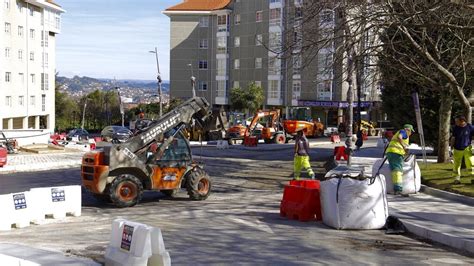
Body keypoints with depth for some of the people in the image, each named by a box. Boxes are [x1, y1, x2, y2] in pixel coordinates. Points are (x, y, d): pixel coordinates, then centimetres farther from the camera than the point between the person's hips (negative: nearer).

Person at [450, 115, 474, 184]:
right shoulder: (456, 128, -4)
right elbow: (453, 138, 4)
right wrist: (452, 147, 2)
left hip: (467, 148, -2)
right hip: (457, 149, 2)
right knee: (456, 164, 4)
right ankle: (457, 178, 13)